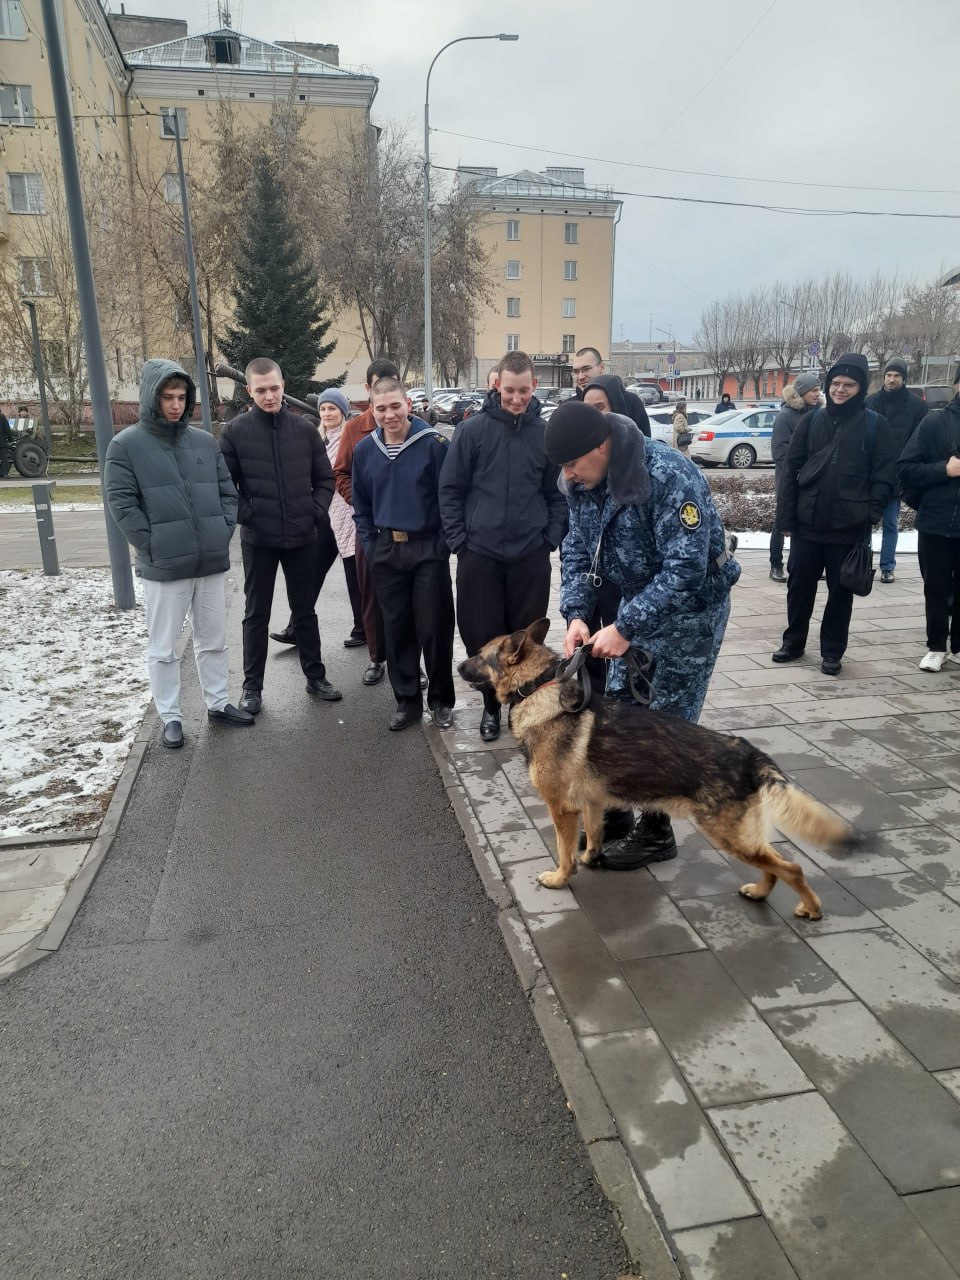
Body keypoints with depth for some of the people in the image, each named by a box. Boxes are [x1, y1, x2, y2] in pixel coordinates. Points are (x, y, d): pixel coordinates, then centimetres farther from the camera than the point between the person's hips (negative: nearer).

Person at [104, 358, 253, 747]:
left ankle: (218, 702, 31)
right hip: (164, 566, -4)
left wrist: (224, 533, 0)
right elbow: (121, 503, -9)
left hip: (212, 561, 4)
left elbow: (227, 491, 12)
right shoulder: (126, 445, -4)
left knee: (213, 640, 16)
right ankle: (170, 718, 18)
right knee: (163, 648, 6)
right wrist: (152, 547, -14)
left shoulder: (205, 442, 9)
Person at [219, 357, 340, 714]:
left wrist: (318, 510, -4)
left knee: (305, 611, 13)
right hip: (257, 540, -2)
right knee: (256, 615, 8)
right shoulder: (235, 431, -5)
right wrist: (242, 513, -10)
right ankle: (252, 686, 19)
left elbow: (324, 478, 9)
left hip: (302, 537, 2)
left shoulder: (304, 429, 2)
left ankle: (315, 677, 26)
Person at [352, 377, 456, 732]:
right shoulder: (364, 450, 4)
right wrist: (369, 545, 5)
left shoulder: (434, 443, -10)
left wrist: (444, 544, -10)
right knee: (396, 628, 10)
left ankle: (442, 700, 19)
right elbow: (361, 505, 13)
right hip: (385, 551, 4)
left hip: (428, 549, -4)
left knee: (434, 628, 3)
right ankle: (407, 700, 22)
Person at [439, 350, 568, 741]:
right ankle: (492, 705, 25)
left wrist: (551, 538, 0)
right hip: (479, 553, -1)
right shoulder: (472, 430, -3)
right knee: (483, 635, 6)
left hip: (531, 555, 1)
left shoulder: (546, 434, 3)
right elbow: (450, 489, 0)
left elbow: (557, 493, 10)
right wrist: (458, 540, -5)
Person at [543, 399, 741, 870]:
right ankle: (615, 810, 30)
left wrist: (625, 628, -33)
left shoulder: (669, 476, -30)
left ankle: (656, 831, 17)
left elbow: (685, 569, -31)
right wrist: (576, 614, -15)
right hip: (637, 602, 7)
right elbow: (578, 551, 1)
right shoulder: (582, 482, -7)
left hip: (689, 609, -7)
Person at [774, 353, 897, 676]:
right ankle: (794, 641, 27)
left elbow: (885, 476, -2)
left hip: (849, 528, -2)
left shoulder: (874, 425, -1)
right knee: (799, 585, 10)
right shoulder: (811, 421, 4)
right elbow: (791, 470, 2)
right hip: (806, 524, 2)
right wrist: (786, 517, -4)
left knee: (840, 591, 8)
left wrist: (869, 515, -13)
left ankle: (832, 652, 20)